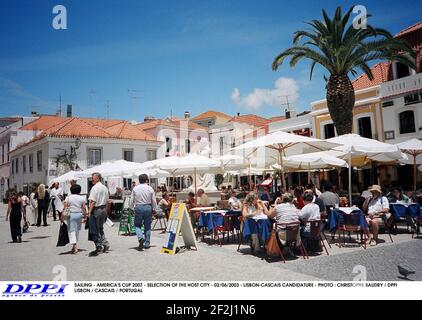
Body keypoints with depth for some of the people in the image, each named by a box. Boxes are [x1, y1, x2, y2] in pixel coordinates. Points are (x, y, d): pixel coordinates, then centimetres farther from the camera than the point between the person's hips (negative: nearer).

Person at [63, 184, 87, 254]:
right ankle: (75, 245, 24)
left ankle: (74, 245, -18)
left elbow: (65, 207, -7)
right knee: (77, 230, 16)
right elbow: (84, 208, 0)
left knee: (71, 230, -4)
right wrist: (85, 215, 8)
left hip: (71, 215, -3)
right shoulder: (82, 197, 2)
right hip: (79, 214, 3)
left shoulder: (68, 197, -2)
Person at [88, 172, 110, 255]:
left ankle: (99, 248, 4)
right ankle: (105, 244, 18)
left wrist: (89, 211, -15)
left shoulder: (95, 188, -14)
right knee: (100, 229, 21)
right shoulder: (105, 188, 12)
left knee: (95, 230, 1)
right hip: (103, 209, 9)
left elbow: (93, 201, -19)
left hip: (96, 210, -9)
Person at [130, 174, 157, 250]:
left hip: (138, 207, -1)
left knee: (137, 225, 12)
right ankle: (147, 244, 14)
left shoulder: (135, 189, -2)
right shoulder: (150, 189, -2)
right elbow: (154, 201, 2)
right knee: (147, 226, 10)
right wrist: (154, 209, 14)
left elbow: (132, 200, 2)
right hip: (148, 207, 1)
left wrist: (132, 208, 14)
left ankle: (141, 238, -12)